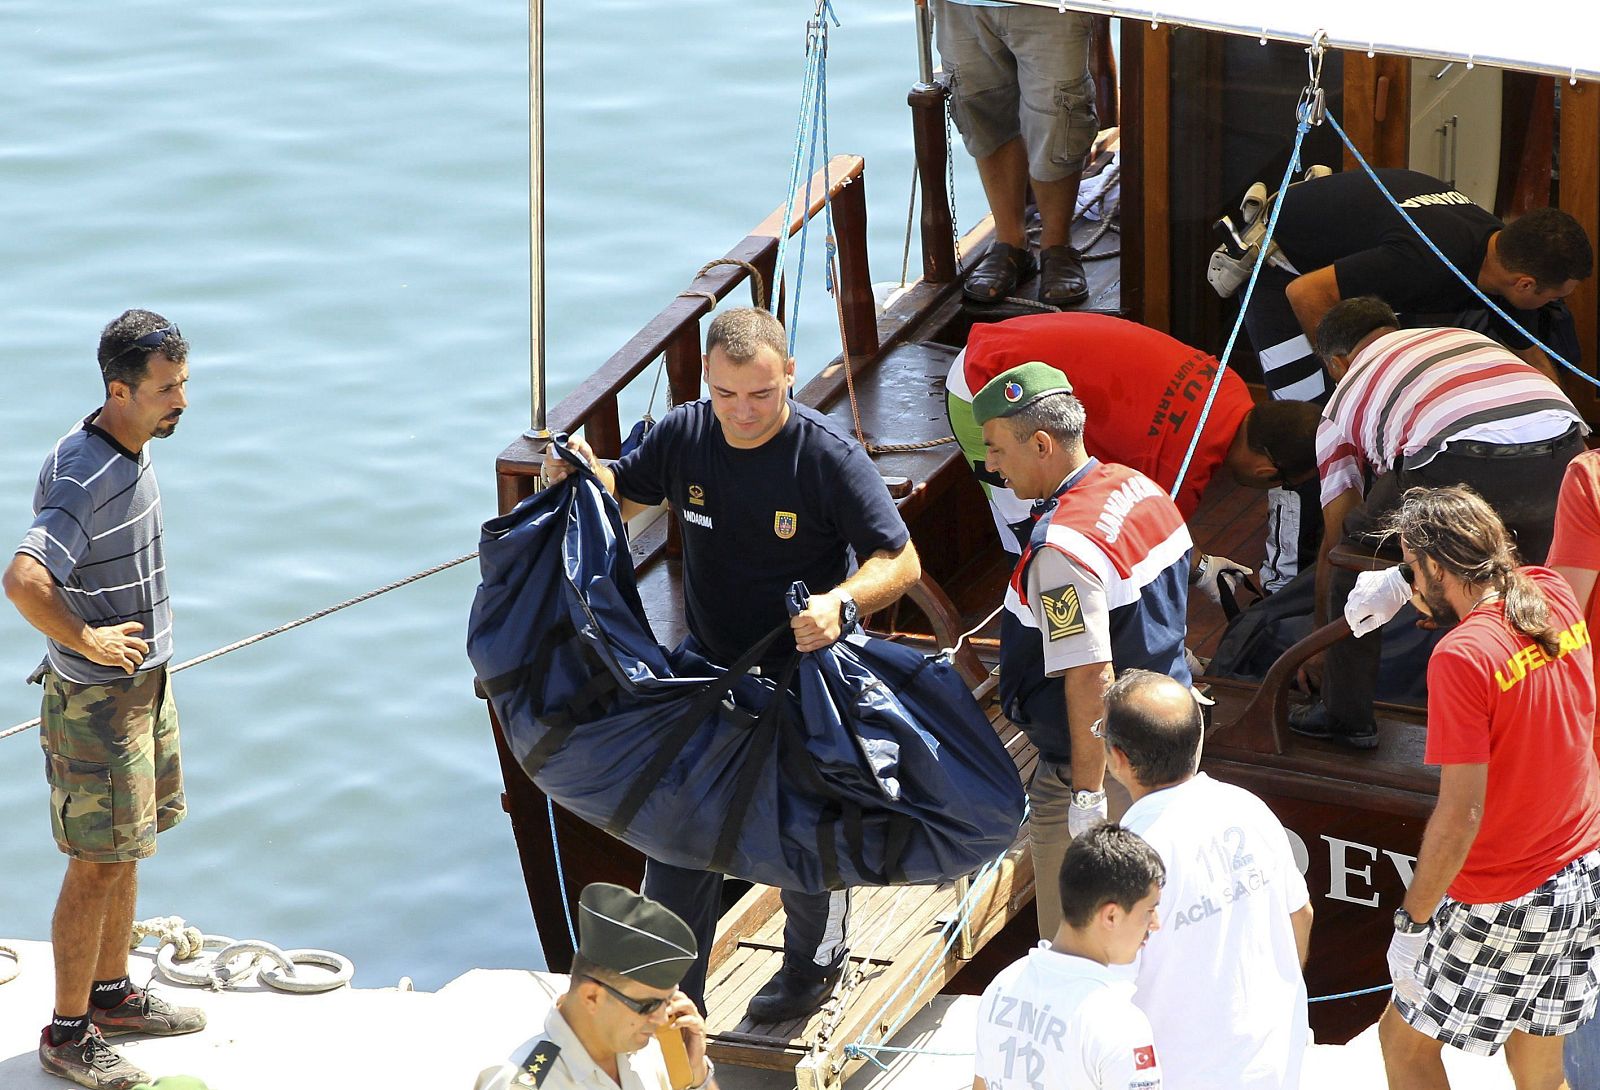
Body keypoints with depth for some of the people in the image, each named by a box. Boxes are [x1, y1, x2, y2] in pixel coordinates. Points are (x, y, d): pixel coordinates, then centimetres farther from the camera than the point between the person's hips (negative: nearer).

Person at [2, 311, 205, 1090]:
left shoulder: (133, 449, 4)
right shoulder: (84, 476, -27)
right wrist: (86, 642, -27)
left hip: (144, 680, 9)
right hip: (96, 700, -9)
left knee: (126, 849, 20)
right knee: (99, 865, -1)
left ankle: (111, 994, 35)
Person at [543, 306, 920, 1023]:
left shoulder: (829, 456, -22)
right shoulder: (684, 435, -9)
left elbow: (900, 561, -20)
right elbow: (625, 495, 9)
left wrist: (842, 602, -40)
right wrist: (585, 475, -14)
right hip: (707, 669, 4)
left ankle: (815, 963, 43)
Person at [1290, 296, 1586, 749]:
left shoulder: (1342, 404, 32)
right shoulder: (1465, 336, 41)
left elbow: (1332, 542, 35)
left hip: (1457, 463, -4)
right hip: (1562, 450, 4)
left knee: (1354, 541, 24)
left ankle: (1347, 713, 28)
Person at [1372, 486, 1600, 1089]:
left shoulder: (1461, 657, -24)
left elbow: (1461, 812, -25)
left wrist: (1412, 919, -15)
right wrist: (1400, 590, 16)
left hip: (1506, 904, -7)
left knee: (1403, 1038, 13)